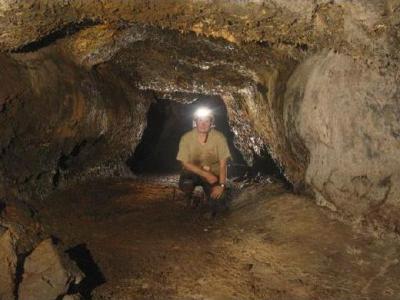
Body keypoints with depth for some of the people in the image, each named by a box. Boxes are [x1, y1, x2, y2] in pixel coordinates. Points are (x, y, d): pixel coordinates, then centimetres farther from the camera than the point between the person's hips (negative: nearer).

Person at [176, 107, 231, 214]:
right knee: (185, 184, -35)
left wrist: (221, 185, -23)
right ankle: (189, 198, 3)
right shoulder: (186, 138, -16)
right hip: (193, 172, 0)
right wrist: (205, 174, -24)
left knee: (219, 204, -20)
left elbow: (223, 164, -13)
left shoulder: (219, 137, -17)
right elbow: (185, 163, -13)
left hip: (213, 174, 0)